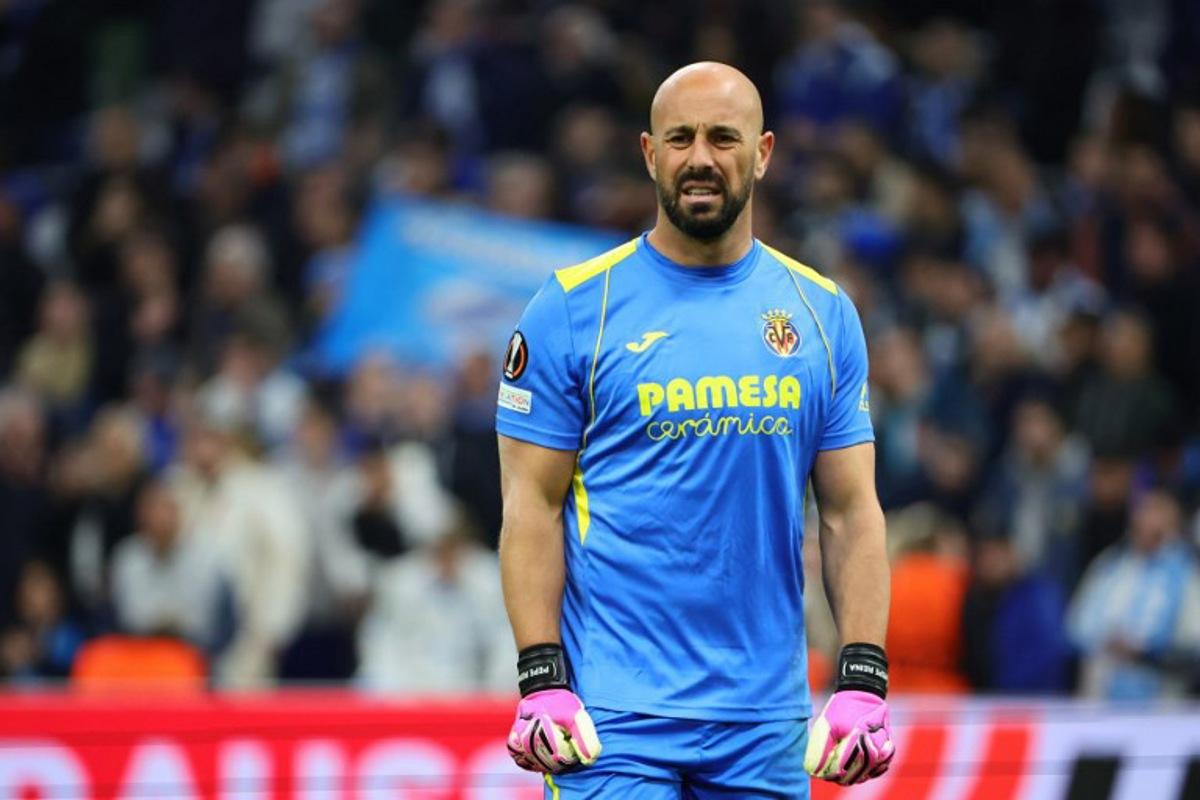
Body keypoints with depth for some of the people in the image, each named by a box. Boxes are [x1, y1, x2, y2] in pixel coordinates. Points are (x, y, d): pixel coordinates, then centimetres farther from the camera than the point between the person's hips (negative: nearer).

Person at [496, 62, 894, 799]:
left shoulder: (823, 312, 9)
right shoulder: (574, 307, 0)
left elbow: (851, 510, 9)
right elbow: (533, 505, -3)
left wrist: (863, 681, -2)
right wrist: (542, 680, -13)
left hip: (766, 723, 3)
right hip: (614, 717, -3)